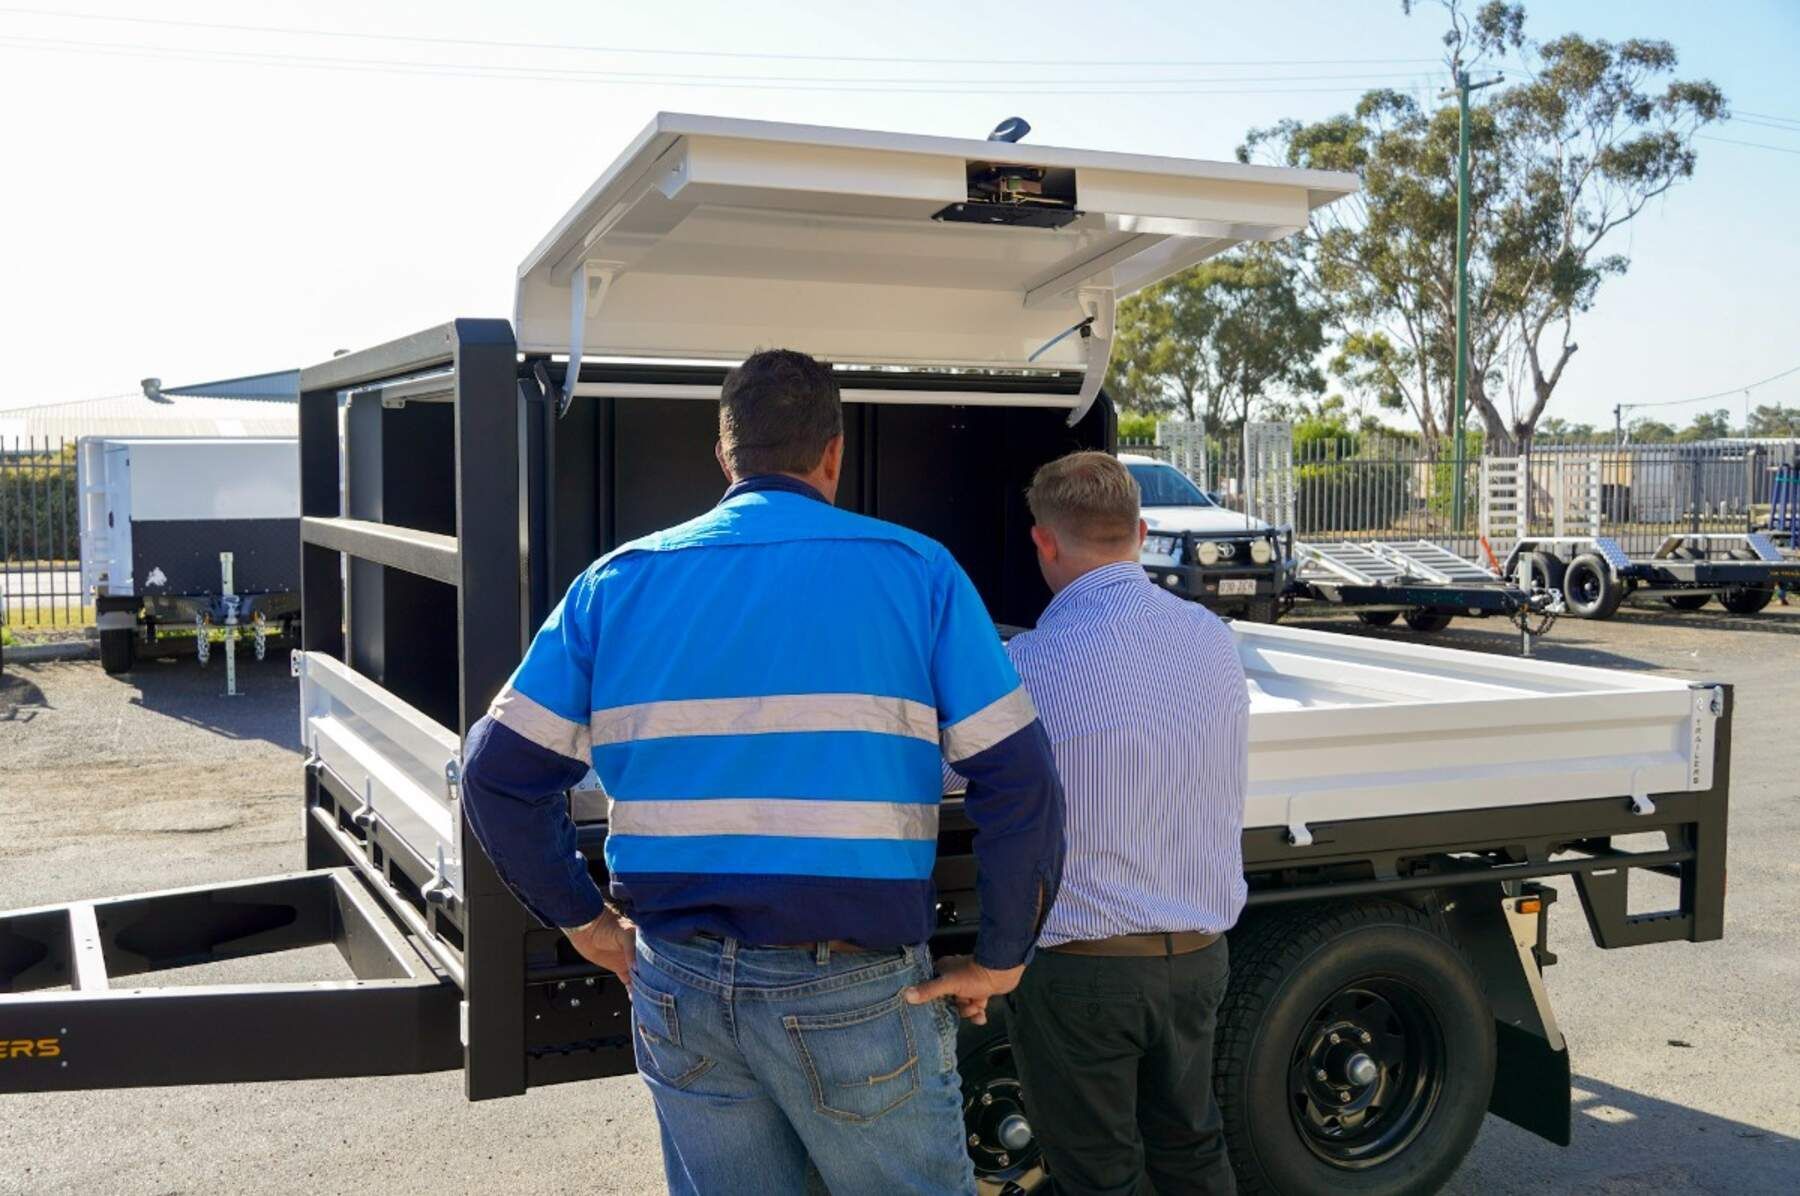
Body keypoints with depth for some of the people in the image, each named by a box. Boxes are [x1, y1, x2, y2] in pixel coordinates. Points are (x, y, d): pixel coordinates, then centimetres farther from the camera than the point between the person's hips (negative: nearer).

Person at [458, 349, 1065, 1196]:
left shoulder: (619, 581, 3)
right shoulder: (915, 573, -4)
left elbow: (498, 775, 4)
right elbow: (1020, 784, -9)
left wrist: (586, 922, 12)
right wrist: (998, 962, 1)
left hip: (677, 985, 4)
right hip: (852, 991, -3)